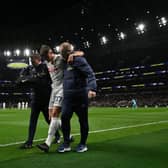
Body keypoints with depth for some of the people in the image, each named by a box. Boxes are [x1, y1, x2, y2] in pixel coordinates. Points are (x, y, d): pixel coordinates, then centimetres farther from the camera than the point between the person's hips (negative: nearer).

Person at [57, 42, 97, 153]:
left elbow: (90, 74, -18)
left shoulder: (79, 60, -8)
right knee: (64, 118, -4)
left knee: (83, 120, 5)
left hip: (80, 96, -6)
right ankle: (66, 144, 7)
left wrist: (92, 88, -31)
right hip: (68, 97, 7)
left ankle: (83, 144, 18)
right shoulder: (66, 62, 16)